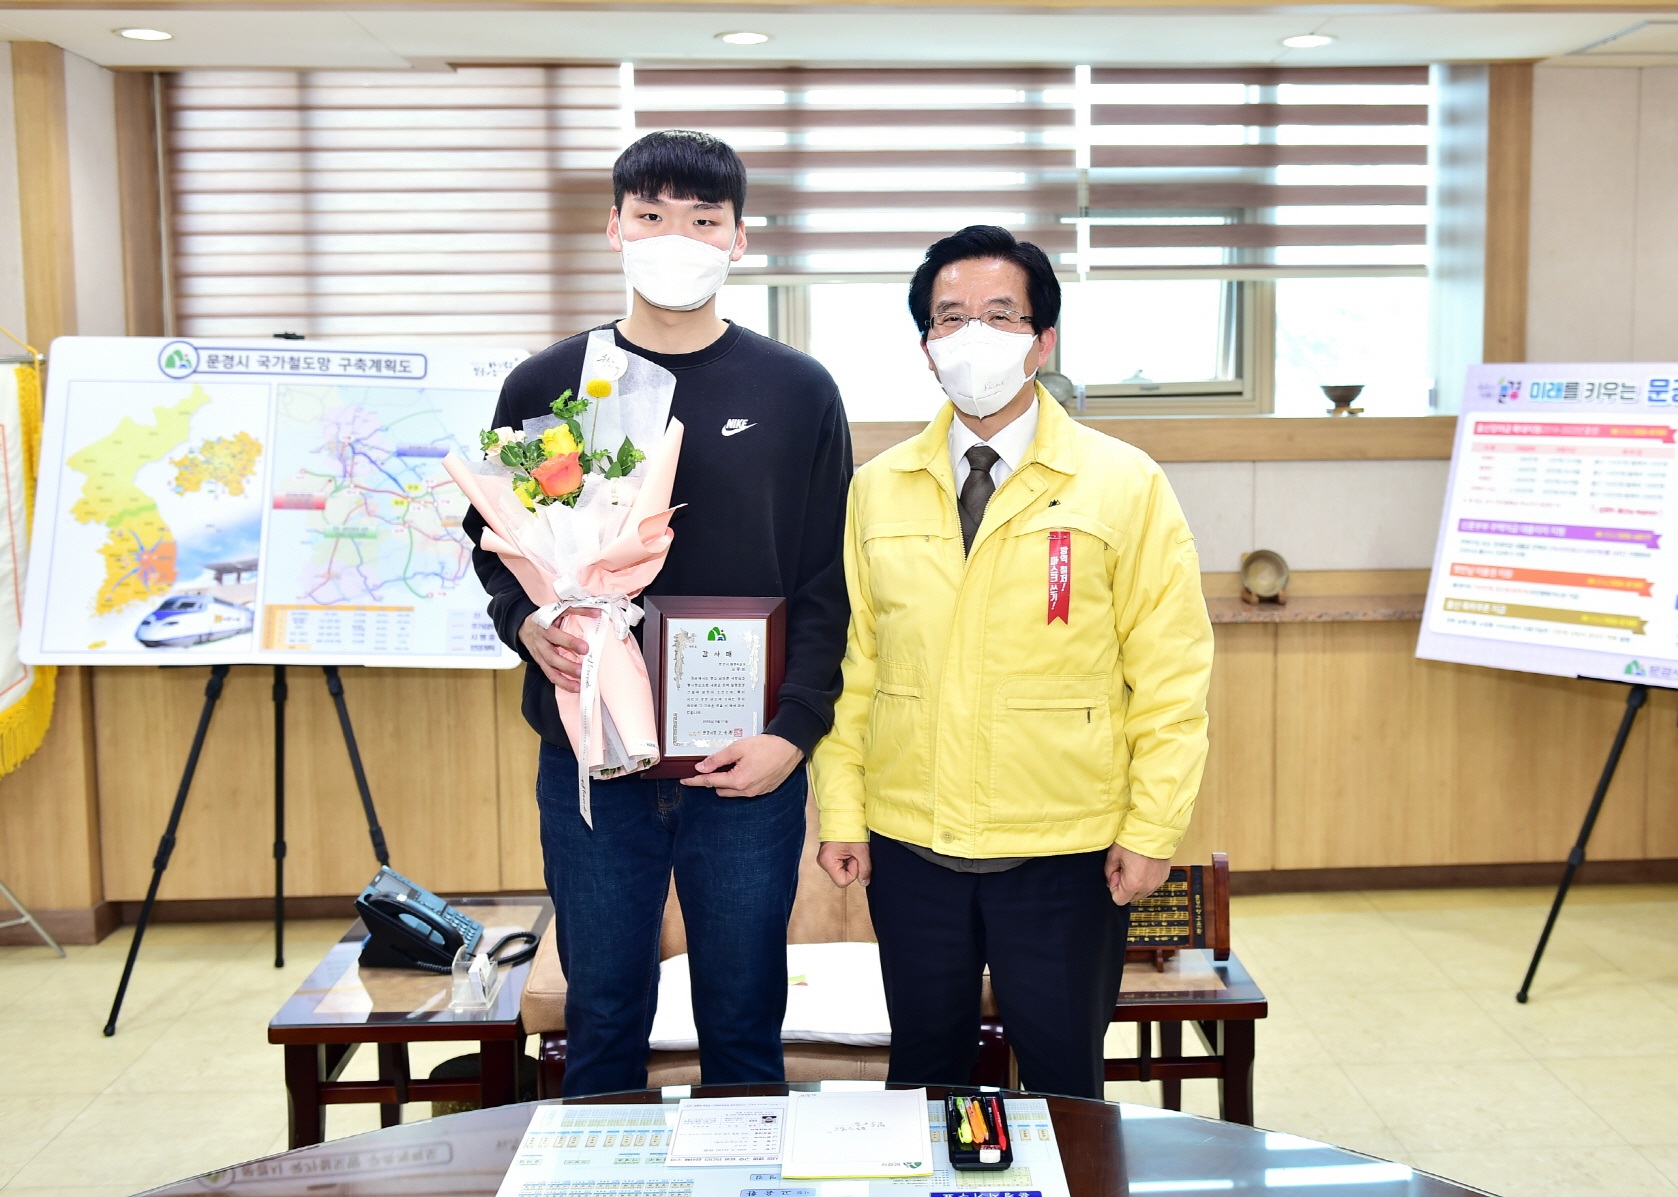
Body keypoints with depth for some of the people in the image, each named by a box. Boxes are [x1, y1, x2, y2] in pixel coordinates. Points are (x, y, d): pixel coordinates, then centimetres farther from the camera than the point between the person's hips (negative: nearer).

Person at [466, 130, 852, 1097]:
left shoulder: (798, 391, 1)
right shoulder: (548, 387, 4)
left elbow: (830, 585, 1)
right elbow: (493, 545, 11)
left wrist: (796, 731, -9)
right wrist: (529, 627, -10)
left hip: (748, 771, -1)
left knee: (745, 1025, 12)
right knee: (603, 1022, 13)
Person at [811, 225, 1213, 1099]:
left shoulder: (1124, 485, -3)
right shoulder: (877, 488, 5)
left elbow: (1169, 673, -4)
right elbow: (850, 662, 5)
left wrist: (1152, 829, -8)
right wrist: (840, 811, 0)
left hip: (1064, 851, -2)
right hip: (910, 846, 3)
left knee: (1064, 1080, 11)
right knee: (923, 1072, 16)